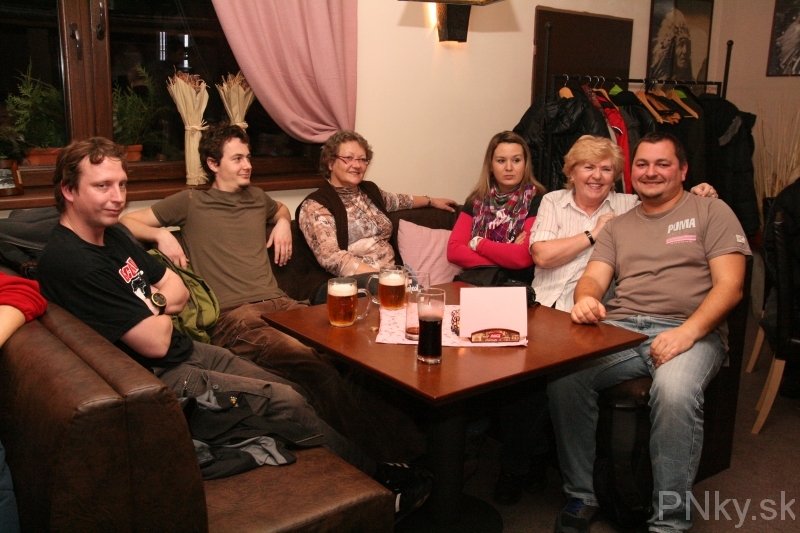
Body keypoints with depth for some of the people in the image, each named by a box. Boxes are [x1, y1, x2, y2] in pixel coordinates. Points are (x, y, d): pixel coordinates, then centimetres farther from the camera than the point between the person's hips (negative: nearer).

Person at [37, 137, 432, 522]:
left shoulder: (112, 237, 8)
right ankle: (378, 475, 6)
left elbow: (178, 291, 13)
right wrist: (161, 310, -1)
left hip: (186, 350, 9)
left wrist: (152, 302, -9)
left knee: (293, 388, 1)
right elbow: (156, 342, -23)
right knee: (283, 401, -12)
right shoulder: (70, 261, -23)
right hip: (158, 377, -9)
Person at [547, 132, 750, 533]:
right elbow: (594, 278, 10)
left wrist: (688, 332, -18)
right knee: (562, 375, -26)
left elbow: (730, 285, 0)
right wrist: (586, 299, -17)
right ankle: (580, 498, -10)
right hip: (619, 330, 3)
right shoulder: (617, 226, 23)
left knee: (675, 391, -37)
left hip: (689, 331, -3)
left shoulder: (711, 211, 11)